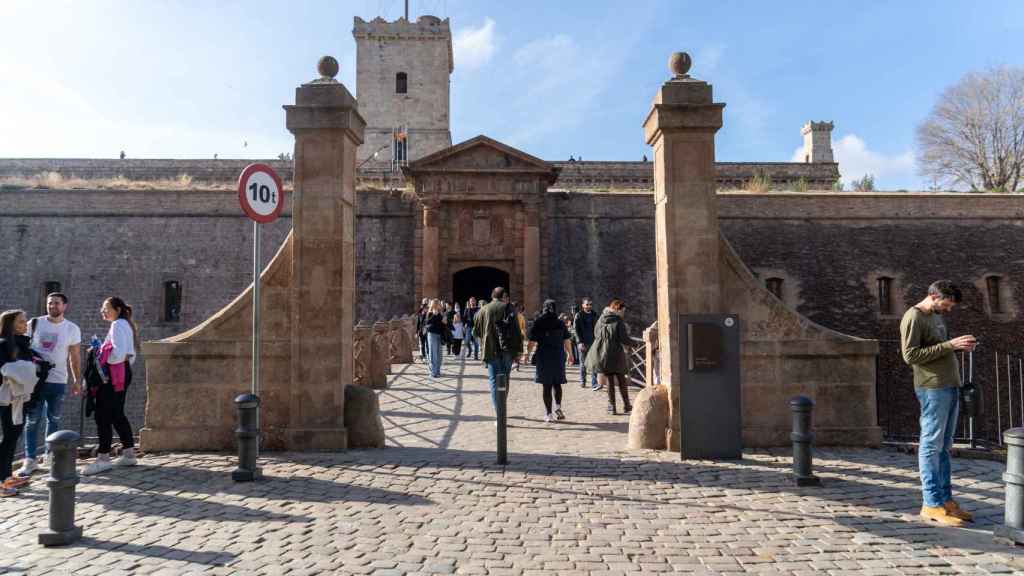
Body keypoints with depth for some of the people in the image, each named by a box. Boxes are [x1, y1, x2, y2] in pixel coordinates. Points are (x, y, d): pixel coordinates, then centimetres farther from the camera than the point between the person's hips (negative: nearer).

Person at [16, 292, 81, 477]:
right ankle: (30, 460, 7)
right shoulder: (34, 324, 0)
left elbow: (75, 357, 6)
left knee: (54, 420, 10)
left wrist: (77, 380, 5)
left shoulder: (72, 329, 1)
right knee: (32, 421, 1)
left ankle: (49, 457, 21)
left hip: (58, 381, 1)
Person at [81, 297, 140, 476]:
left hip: (113, 374, -10)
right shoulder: (126, 325, 18)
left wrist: (102, 360, -9)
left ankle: (103, 458, -5)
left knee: (102, 415, -7)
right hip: (123, 372, 10)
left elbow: (118, 353, -23)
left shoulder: (117, 325, -12)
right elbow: (130, 355, 20)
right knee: (117, 414, 14)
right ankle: (128, 454, 17)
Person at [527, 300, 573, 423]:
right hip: (559, 356, 1)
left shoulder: (537, 323, -4)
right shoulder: (560, 323, 1)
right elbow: (567, 341, 2)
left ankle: (548, 413, 7)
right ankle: (558, 407, -2)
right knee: (557, 383, 16)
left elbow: (532, 342, -6)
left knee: (546, 385, 5)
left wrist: (528, 353, 7)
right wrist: (570, 354, 15)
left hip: (543, 356, -1)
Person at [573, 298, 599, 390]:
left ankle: (594, 384, -10)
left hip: (593, 342, 2)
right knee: (583, 363, 8)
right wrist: (580, 342, -15)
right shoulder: (578, 315, -3)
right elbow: (576, 329, -7)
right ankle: (582, 381, 23)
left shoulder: (594, 315, 9)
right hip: (583, 343, -2)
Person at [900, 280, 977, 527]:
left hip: (950, 386, 9)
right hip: (932, 388, -9)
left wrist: (960, 347, 4)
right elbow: (910, 355, -17)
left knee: (944, 446, 11)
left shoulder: (936, 316, 19)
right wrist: (949, 345, -19)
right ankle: (932, 504, 0)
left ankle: (945, 499, 17)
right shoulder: (913, 318, -9)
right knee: (931, 446, -5)